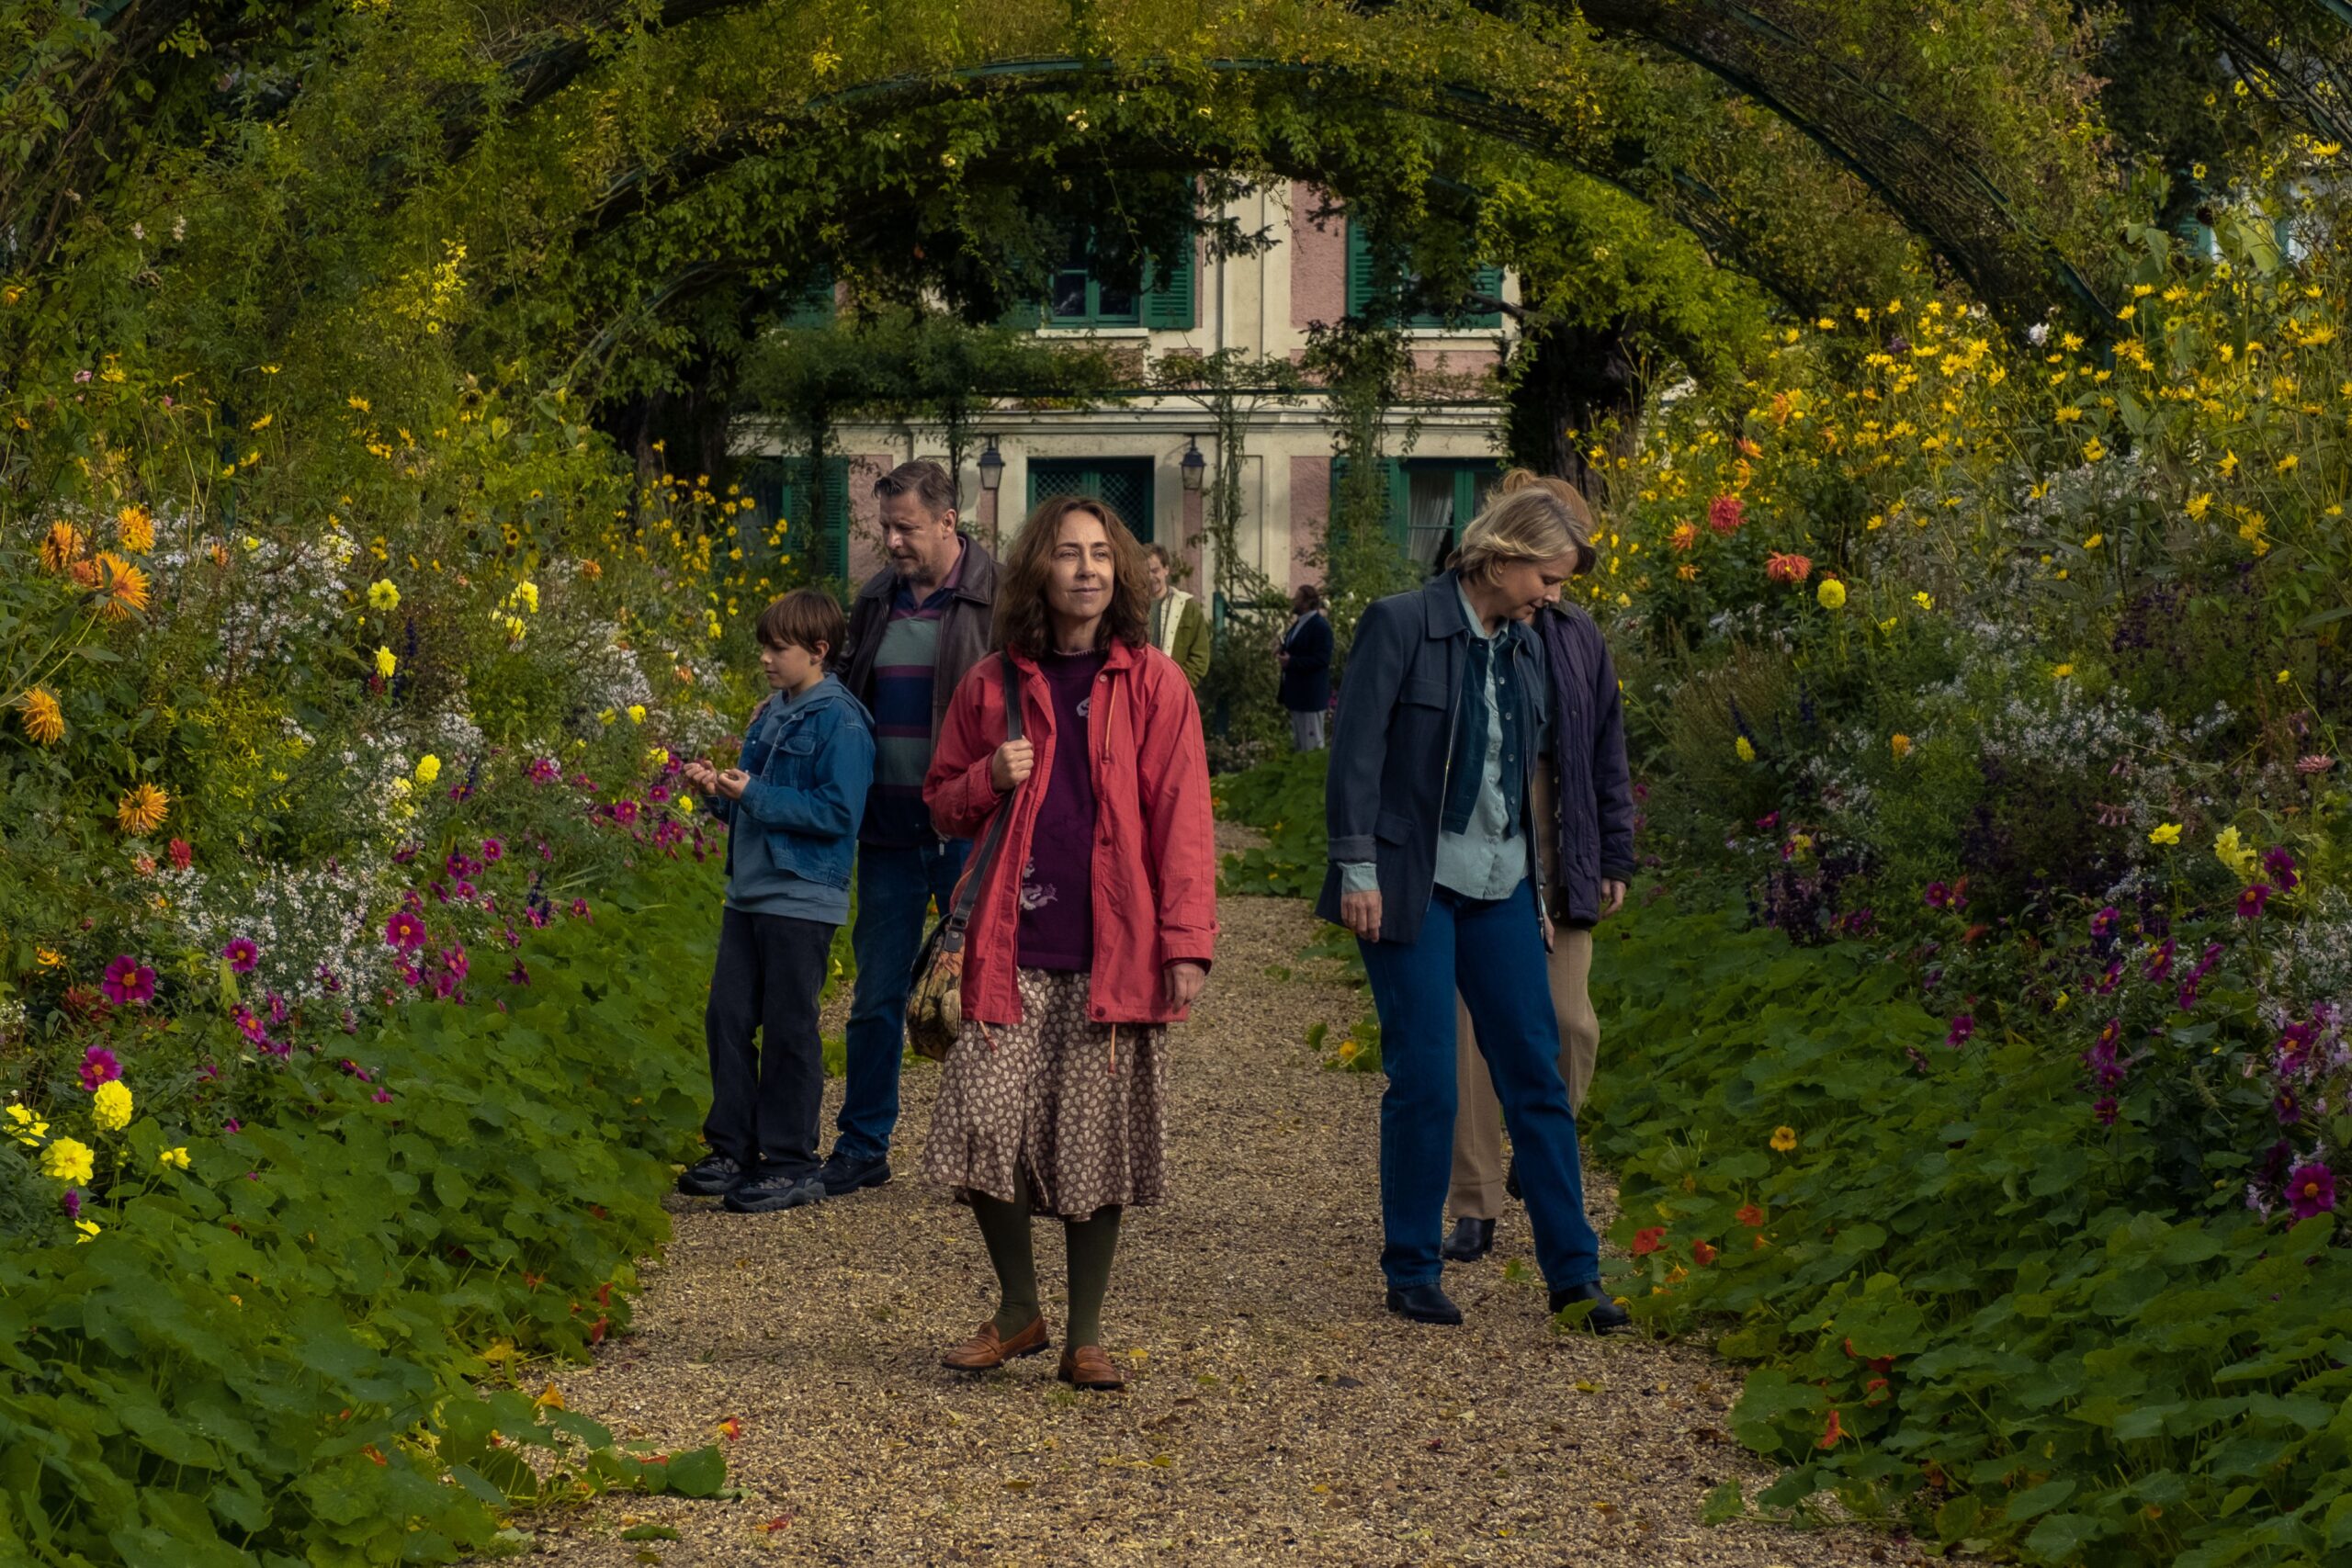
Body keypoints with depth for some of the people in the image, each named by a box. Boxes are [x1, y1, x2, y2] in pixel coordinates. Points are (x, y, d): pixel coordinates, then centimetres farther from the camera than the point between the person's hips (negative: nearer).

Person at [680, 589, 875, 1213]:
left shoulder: (840, 722, -12)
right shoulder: (769, 716, 14)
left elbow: (837, 813, -18)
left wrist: (753, 795, -19)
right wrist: (719, 791, 1)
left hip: (803, 903, -8)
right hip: (749, 893, 8)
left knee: (789, 1031, -1)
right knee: (727, 1017, 8)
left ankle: (791, 1166, 8)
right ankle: (733, 1150, 18)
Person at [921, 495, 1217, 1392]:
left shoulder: (1153, 684, 2)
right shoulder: (992, 686, 9)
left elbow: (1182, 821, -1)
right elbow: (944, 807, 18)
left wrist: (1187, 943, -9)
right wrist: (992, 777, -4)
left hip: (1114, 954, -2)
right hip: (1014, 948, 2)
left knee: (1097, 1144, 3)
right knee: (986, 1127, -5)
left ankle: (1085, 1336, 16)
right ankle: (1017, 1311, 17)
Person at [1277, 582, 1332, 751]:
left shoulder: (1320, 626, -17)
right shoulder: (1299, 624, 13)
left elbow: (1321, 659, -23)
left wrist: (1291, 662, -26)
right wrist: (1283, 653, 4)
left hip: (1311, 693, -10)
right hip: (1297, 691, 10)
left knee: (1312, 744, -3)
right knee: (1298, 743, 17)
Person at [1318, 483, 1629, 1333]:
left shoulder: (1522, 647, 12)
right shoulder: (1399, 623, -7)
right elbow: (1356, 749, -10)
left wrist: (1535, 891, 17)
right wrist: (1357, 868, -15)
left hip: (1499, 888, 6)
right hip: (1413, 886, -6)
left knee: (1536, 1074, 4)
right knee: (1424, 1082, -3)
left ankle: (1573, 1272, 9)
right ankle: (1412, 1274, 10)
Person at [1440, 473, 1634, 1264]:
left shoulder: (1579, 640, 11)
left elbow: (1606, 757, 15)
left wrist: (1613, 859, 10)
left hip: (1556, 859, 3)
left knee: (1569, 1021, -2)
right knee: (1470, 1029, -1)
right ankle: (1475, 1206, 8)